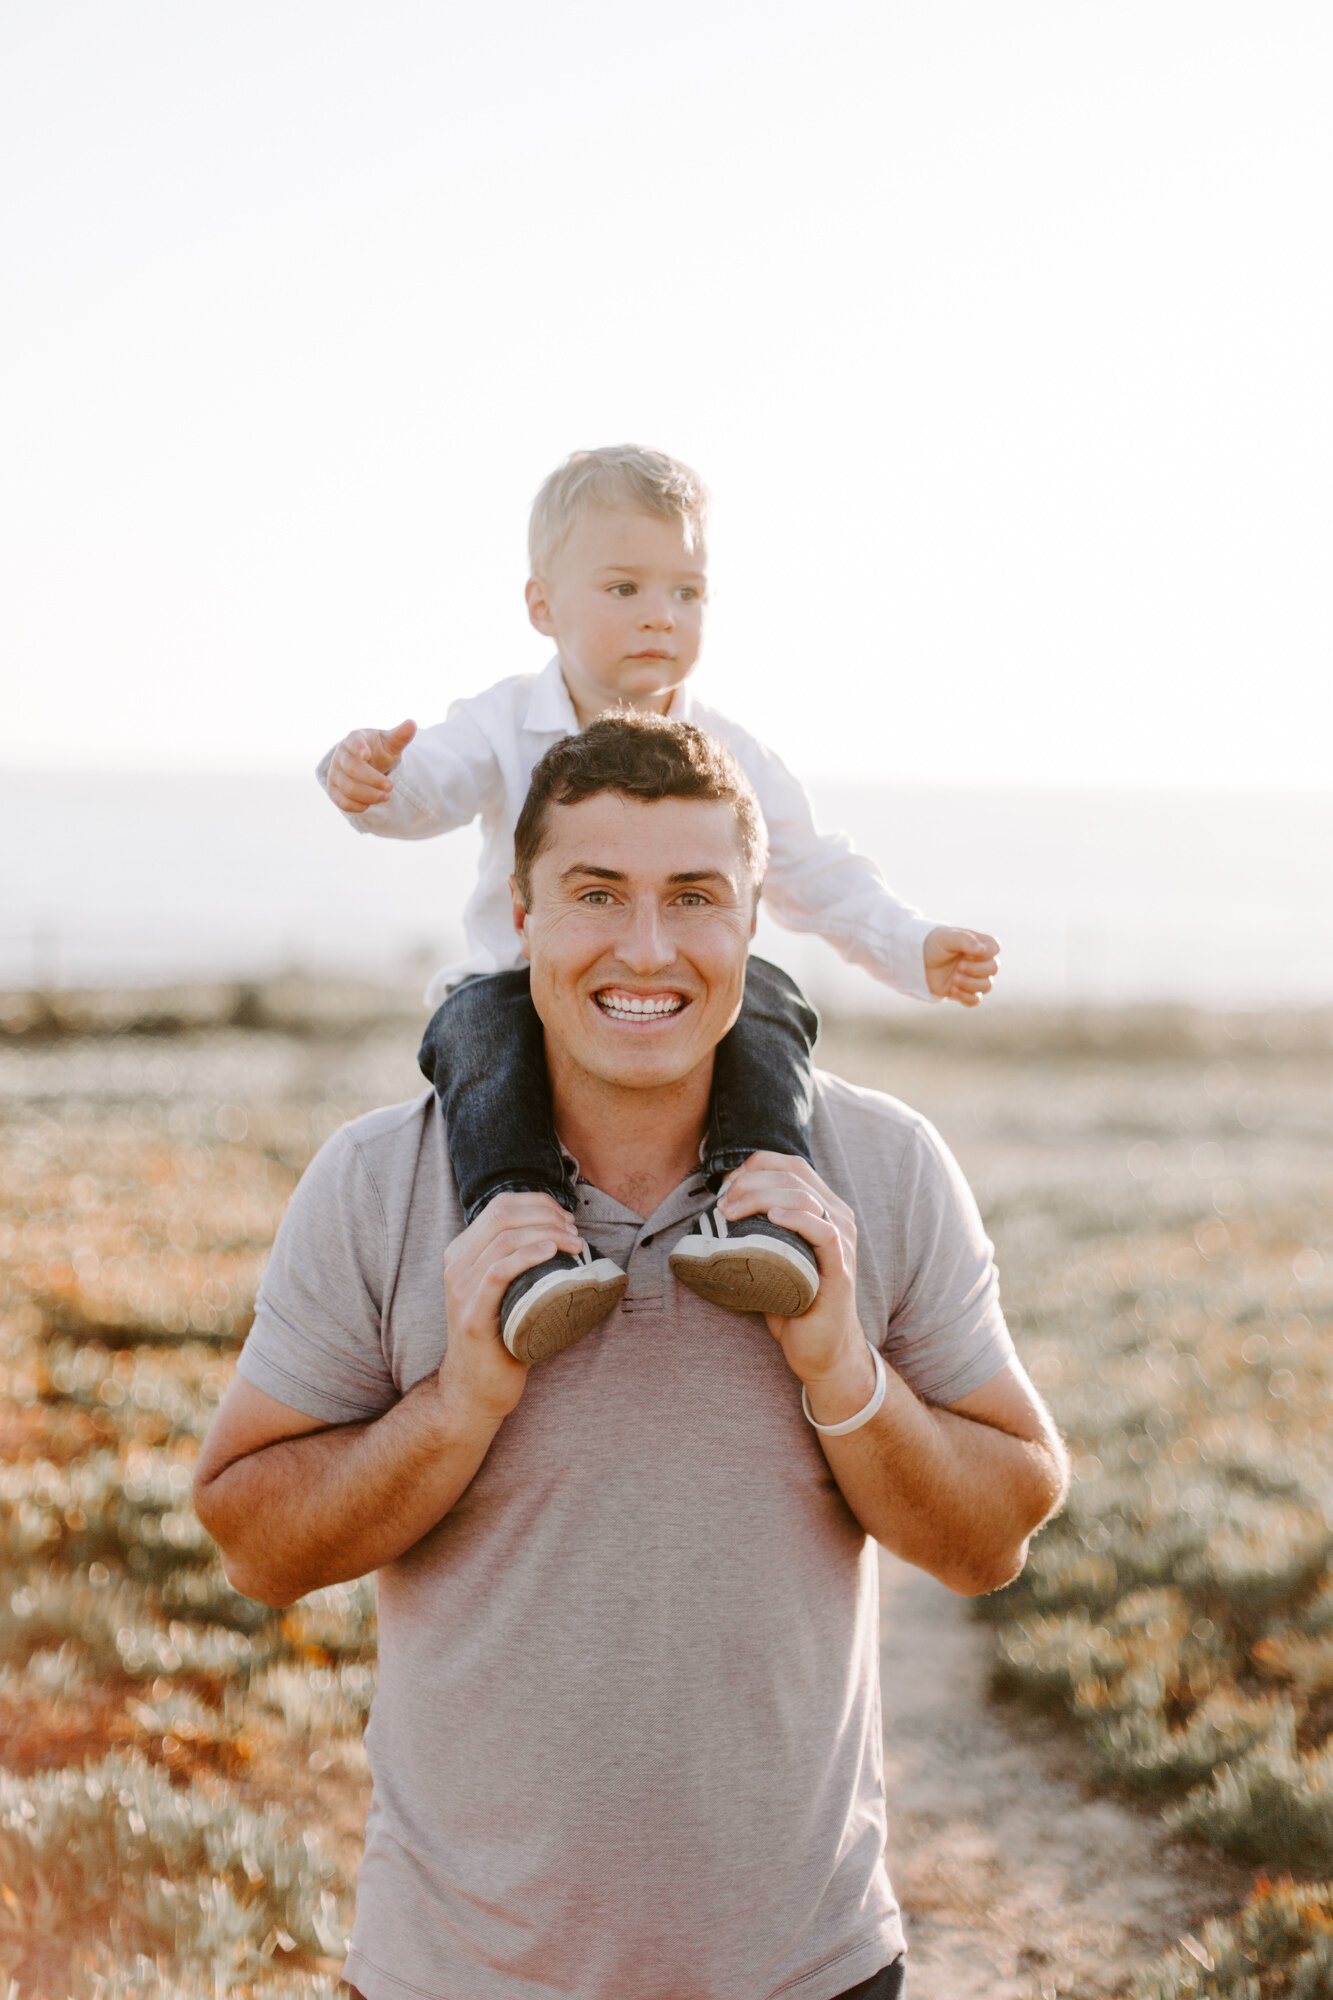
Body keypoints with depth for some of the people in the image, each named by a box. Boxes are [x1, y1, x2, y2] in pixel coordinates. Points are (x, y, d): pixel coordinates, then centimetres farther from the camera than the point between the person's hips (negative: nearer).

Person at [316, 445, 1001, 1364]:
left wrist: (917, 948, -4)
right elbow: (430, 784, -18)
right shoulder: (509, 726, 1)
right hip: (528, 986, -1)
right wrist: (370, 776, -43)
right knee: (480, 1018, -33)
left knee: (762, 993, -29)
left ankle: (759, 1199, -38)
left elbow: (819, 876, 11)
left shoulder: (732, 757, 6)